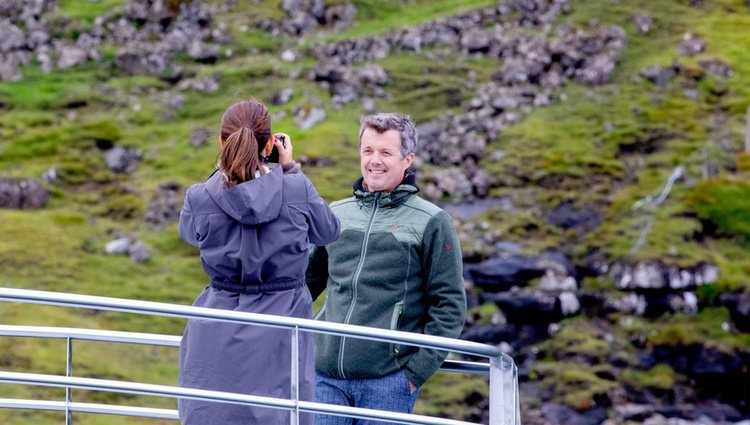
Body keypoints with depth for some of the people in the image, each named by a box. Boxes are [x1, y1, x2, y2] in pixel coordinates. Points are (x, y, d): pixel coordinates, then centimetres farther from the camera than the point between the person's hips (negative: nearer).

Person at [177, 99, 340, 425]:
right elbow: (328, 232, 12)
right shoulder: (297, 190, -8)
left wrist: (226, 169, 17)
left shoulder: (200, 197, -7)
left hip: (220, 338, 0)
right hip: (280, 334, 0)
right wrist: (291, 170, 14)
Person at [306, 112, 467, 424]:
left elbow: (450, 305, -1)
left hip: (388, 379, -3)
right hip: (325, 377, 3)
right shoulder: (336, 214, 13)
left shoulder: (430, 222, 1)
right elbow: (305, 280, 22)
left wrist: (418, 369, -7)